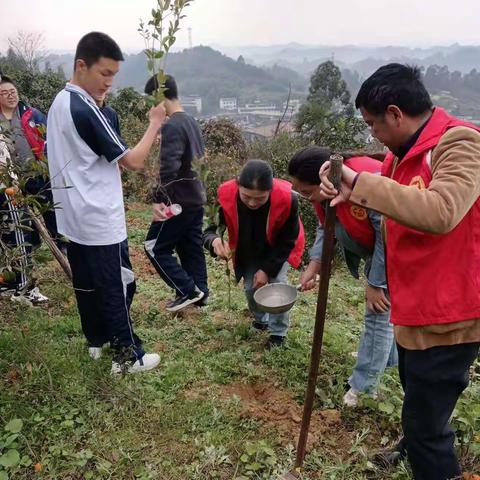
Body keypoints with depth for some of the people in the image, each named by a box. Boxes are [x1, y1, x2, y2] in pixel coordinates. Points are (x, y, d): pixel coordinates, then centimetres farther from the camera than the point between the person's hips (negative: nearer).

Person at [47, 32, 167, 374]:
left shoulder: (60, 103, 9)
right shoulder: (86, 110, -21)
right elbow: (133, 161, -20)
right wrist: (155, 124, -8)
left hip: (75, 217, 9)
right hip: (99, 221, -9)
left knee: (86, 284, 19)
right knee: (117, 288, 2)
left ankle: (97, 341, 35)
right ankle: (128, 356, 14)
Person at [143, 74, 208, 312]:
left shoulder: (171, 126, -19)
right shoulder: (191, 121, 11)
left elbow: (169, 168, -28)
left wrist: (158, 199, -21)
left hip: (179, 200, -9)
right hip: (196, 198, 9)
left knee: (155, 247, 2)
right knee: (191, 247, 16)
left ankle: (188, 290, 4)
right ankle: (199, 292, 23)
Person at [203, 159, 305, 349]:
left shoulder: (287, 198, -39)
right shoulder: (226, 195, -35)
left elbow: (287, 241, -23)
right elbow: (210, 230, -25)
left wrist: (267, 269, -23)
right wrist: (214, 241, -50)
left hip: (278, 249, -2)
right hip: (248, 251, 2)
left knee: (277, 282, -15)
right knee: (250, 287, 3)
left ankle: (278, 332, 7)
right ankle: (261, 319, 36)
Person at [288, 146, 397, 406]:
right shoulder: (324, 191, -10)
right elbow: (325, 229, 0)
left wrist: (375, 283, -23)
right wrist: (314, 266, -14)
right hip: (374, 253, 9)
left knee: (378, 316, -4)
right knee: (379, 314, 21)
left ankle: (362, 386, 9)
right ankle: (389, 360, 42)